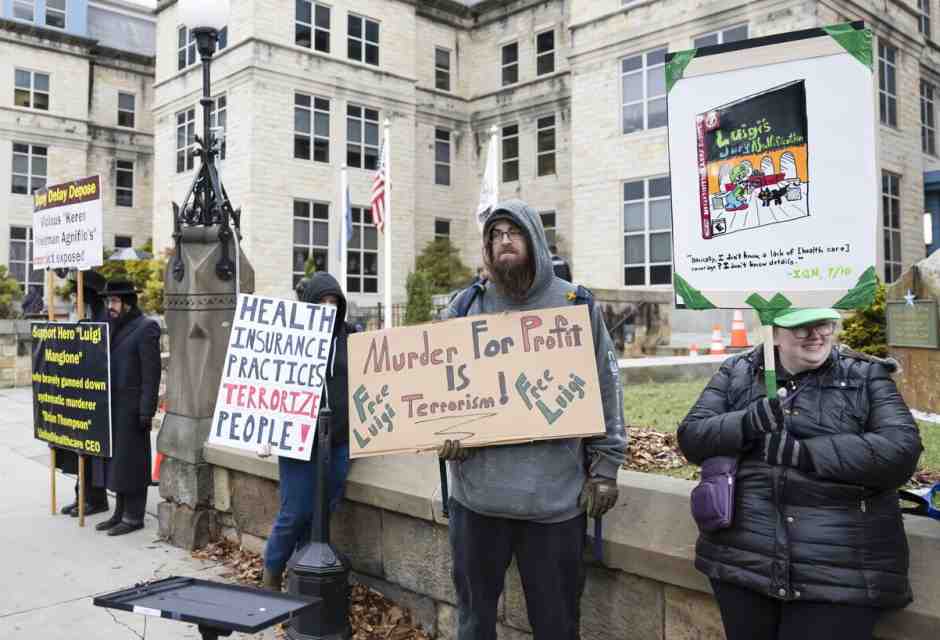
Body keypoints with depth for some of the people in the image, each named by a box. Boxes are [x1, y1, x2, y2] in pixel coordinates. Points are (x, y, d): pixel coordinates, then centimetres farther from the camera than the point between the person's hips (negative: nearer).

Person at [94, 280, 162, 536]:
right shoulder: (115, 327, 14)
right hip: (113, 406, 8)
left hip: (132, 408, -8)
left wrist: (146, 412, -18)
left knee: (132, 461, -1)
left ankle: (133, 517, 8)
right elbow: (107, 365, 17)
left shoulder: (145, 328, -10)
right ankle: (120, 512, 22)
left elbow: (151, 373, -14)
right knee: (116, 460, 12)